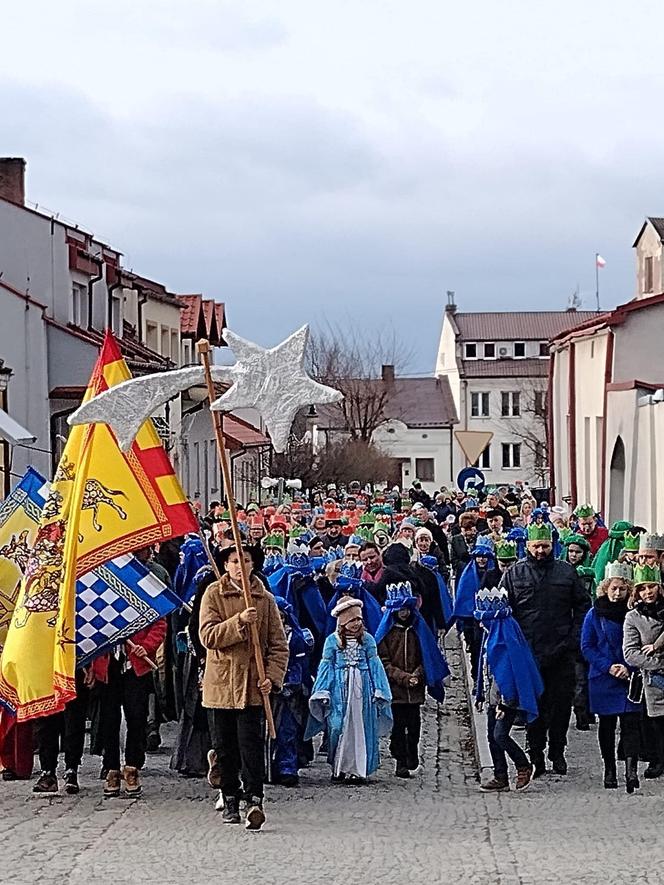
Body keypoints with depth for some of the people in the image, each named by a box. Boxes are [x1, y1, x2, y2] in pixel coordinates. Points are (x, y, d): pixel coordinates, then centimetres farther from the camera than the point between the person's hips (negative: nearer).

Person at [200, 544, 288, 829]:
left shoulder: (265, 599, 6)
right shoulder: (214, 594, 2)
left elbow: (278, 645, 6)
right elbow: (208, 636, -11)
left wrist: (272, 677, -8)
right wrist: (239, 622, -23)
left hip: (253, 685, 0)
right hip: (220, 684, 0)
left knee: (251, 744, -11)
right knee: (224, 746, 8)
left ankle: (254, 800, -13)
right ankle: (230, 800, 21)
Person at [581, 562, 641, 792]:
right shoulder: (594, 615, 1)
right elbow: (587, 647, 0)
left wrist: (628, 668, -13)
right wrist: (609, 667, -13)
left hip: (630, 679, -1)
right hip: (603, 679, 1)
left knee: (631, 723, -12)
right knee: (607, 725, 8)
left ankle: (631, 770, -22)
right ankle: (609, 770, 18)